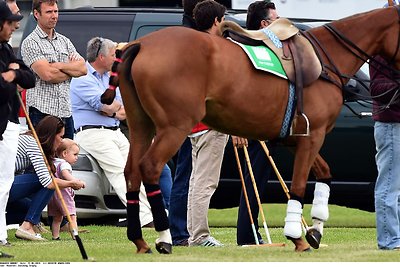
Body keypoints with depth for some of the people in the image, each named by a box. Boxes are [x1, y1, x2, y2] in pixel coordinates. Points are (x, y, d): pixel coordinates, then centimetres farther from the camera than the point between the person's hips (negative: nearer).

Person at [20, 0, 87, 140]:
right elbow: (47, 75, -15)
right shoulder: (31, 43, -3)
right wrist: (72, 70, 1)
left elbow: (83, 68, 6)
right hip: (42, 111, -6)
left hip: (66, 112, 6)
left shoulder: (64, 41, 17)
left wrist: (58, 66, -8)